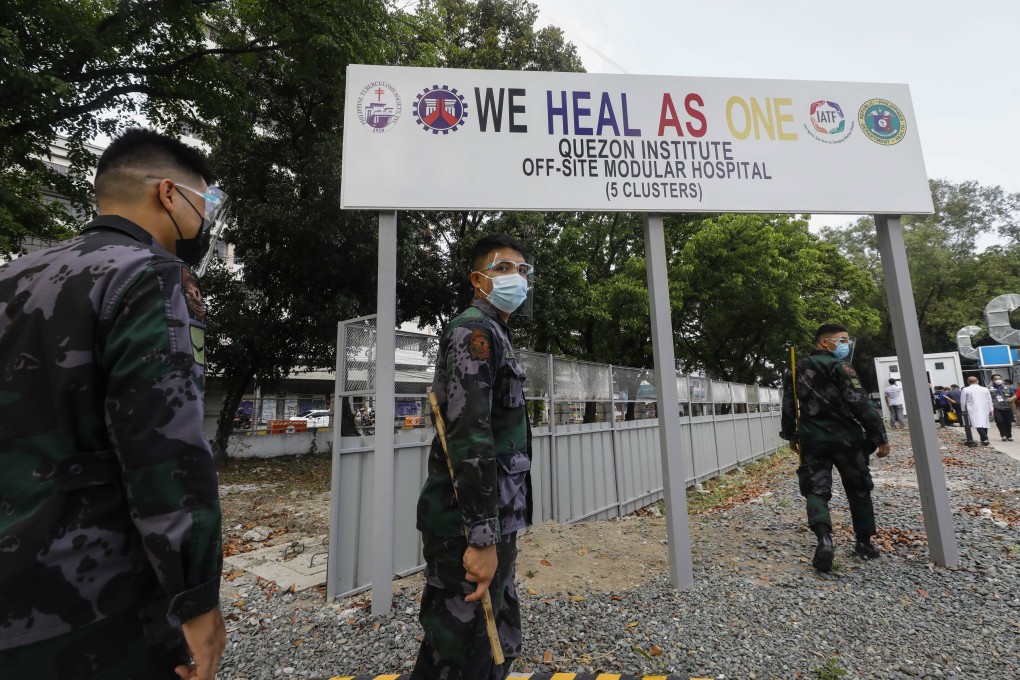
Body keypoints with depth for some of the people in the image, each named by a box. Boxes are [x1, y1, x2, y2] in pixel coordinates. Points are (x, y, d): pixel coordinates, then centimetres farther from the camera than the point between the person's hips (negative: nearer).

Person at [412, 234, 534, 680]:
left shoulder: (494, 333, 17)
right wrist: (481, 538, -24)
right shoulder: (474, 330, -13)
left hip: (491, 520, 9)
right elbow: (469, 437, -24)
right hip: (470, 526, -9)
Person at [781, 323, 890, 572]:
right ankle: (864, 542, 25)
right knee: (858, 489, 15)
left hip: (813, 440, 3)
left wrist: (791, 435, 24)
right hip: (845, 438, -3)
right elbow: (862, 404, -15)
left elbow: (788, 405, 15)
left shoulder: (797, 369, 9)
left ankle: (824, 538, -18)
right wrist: (880, 437, -8)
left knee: (816, 490, 3)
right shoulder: (839, 367, -9)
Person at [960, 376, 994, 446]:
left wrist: (963, 410, 12)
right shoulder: (985, 389, 7)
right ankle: (984, 440, 19)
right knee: (984, 424, 13)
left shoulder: (966, 390, -5)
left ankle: (985, 439, -27)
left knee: (978, 424, -12)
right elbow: (989, 400, 12)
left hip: (974, 410, -5)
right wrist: (990, 410, 19)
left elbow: (963, 401, -1)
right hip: (985, 410, 5)